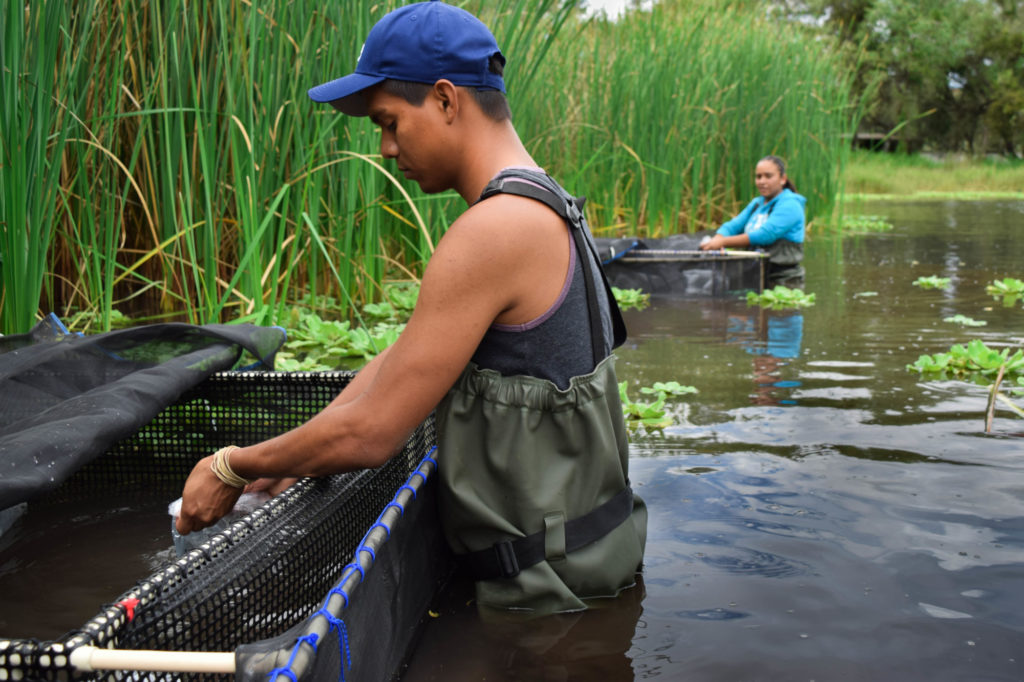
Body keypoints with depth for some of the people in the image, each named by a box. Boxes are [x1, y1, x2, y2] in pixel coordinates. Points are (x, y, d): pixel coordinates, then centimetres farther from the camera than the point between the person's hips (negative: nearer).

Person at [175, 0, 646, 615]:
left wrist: (233, 468, -6)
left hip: (551, 582, -9)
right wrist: (284, 460, 8)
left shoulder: (494, 230, -24)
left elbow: (369, 435, -22)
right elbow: (401, 358, 11)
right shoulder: (543, 208, 9)